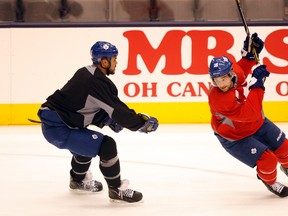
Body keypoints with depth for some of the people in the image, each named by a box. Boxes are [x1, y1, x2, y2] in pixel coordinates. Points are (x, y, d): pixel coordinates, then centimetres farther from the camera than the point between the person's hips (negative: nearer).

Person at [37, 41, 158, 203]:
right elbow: (119, 111, -18)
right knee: (106, 145, -14)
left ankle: (78, 180, 54)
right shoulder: (98, 83, -19)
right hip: (58, 129, -11)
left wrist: (107, 120, 10)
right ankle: (116, 189, -2)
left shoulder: (86, 73, 11)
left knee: (86, 142, 35)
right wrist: (142, 123, -5)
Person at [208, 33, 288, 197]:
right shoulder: (218, 99, -41)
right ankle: (270, 181, 22)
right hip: (234, 137, -7)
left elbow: (243, 66, 7)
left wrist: (250, 52, -12)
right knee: (267, 161, -12)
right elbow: (249, 113, -44)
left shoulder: (236, 72, -22)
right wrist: (257, 84, -43)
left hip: (256, 123, 7)